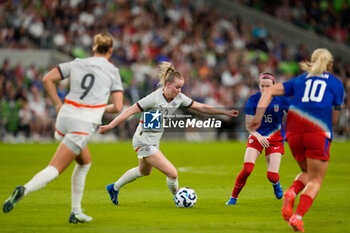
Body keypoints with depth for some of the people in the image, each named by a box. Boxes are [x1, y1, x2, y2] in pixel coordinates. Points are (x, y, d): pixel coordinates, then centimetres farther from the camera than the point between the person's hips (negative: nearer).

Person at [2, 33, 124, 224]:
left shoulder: (77, 64, 13)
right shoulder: (112, 71, 5)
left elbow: (47, 79, 4)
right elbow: (118, 107, 0)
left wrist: (58, 104, 11)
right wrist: (103, 109, 21)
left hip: (65, 117, 5)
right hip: (84, 124, -5)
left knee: (85, 162, 25)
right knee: (55, 169, -7)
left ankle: (76, 212, 20)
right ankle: (24, 190, -34)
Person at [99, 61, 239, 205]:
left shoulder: (179, 98, -4)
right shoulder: (154, 98, -25)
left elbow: (201, 107, 3)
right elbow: (130, 111, -23)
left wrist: (225, 112, 1)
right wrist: (109, 126, -26)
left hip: (154, 141, 9)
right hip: (144, 142, -9)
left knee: (144, 171, 32)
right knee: (172, 173, -13)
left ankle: (114, 188, 49)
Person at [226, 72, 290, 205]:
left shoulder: (281, 99, -11)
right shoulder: (253, 99, -10)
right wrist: (258, 136, -26)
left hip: (275, 139, 0)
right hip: (256, 136, 0)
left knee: (272, 176, -9)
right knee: (247, 169, -19)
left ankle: (276, 184, 31)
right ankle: (233, 197, 1)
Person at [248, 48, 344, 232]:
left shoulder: (299, 80, 24)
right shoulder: (336, 84, 17)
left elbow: (270, 91, 12)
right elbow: (334, 119, 17)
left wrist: (258, 116, 5)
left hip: (294, 130, 4)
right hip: (318, 131, -4)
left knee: (307, 174, 22)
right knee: (315, 181, 4)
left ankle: (291, 193, -9)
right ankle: (298, 216, -17)